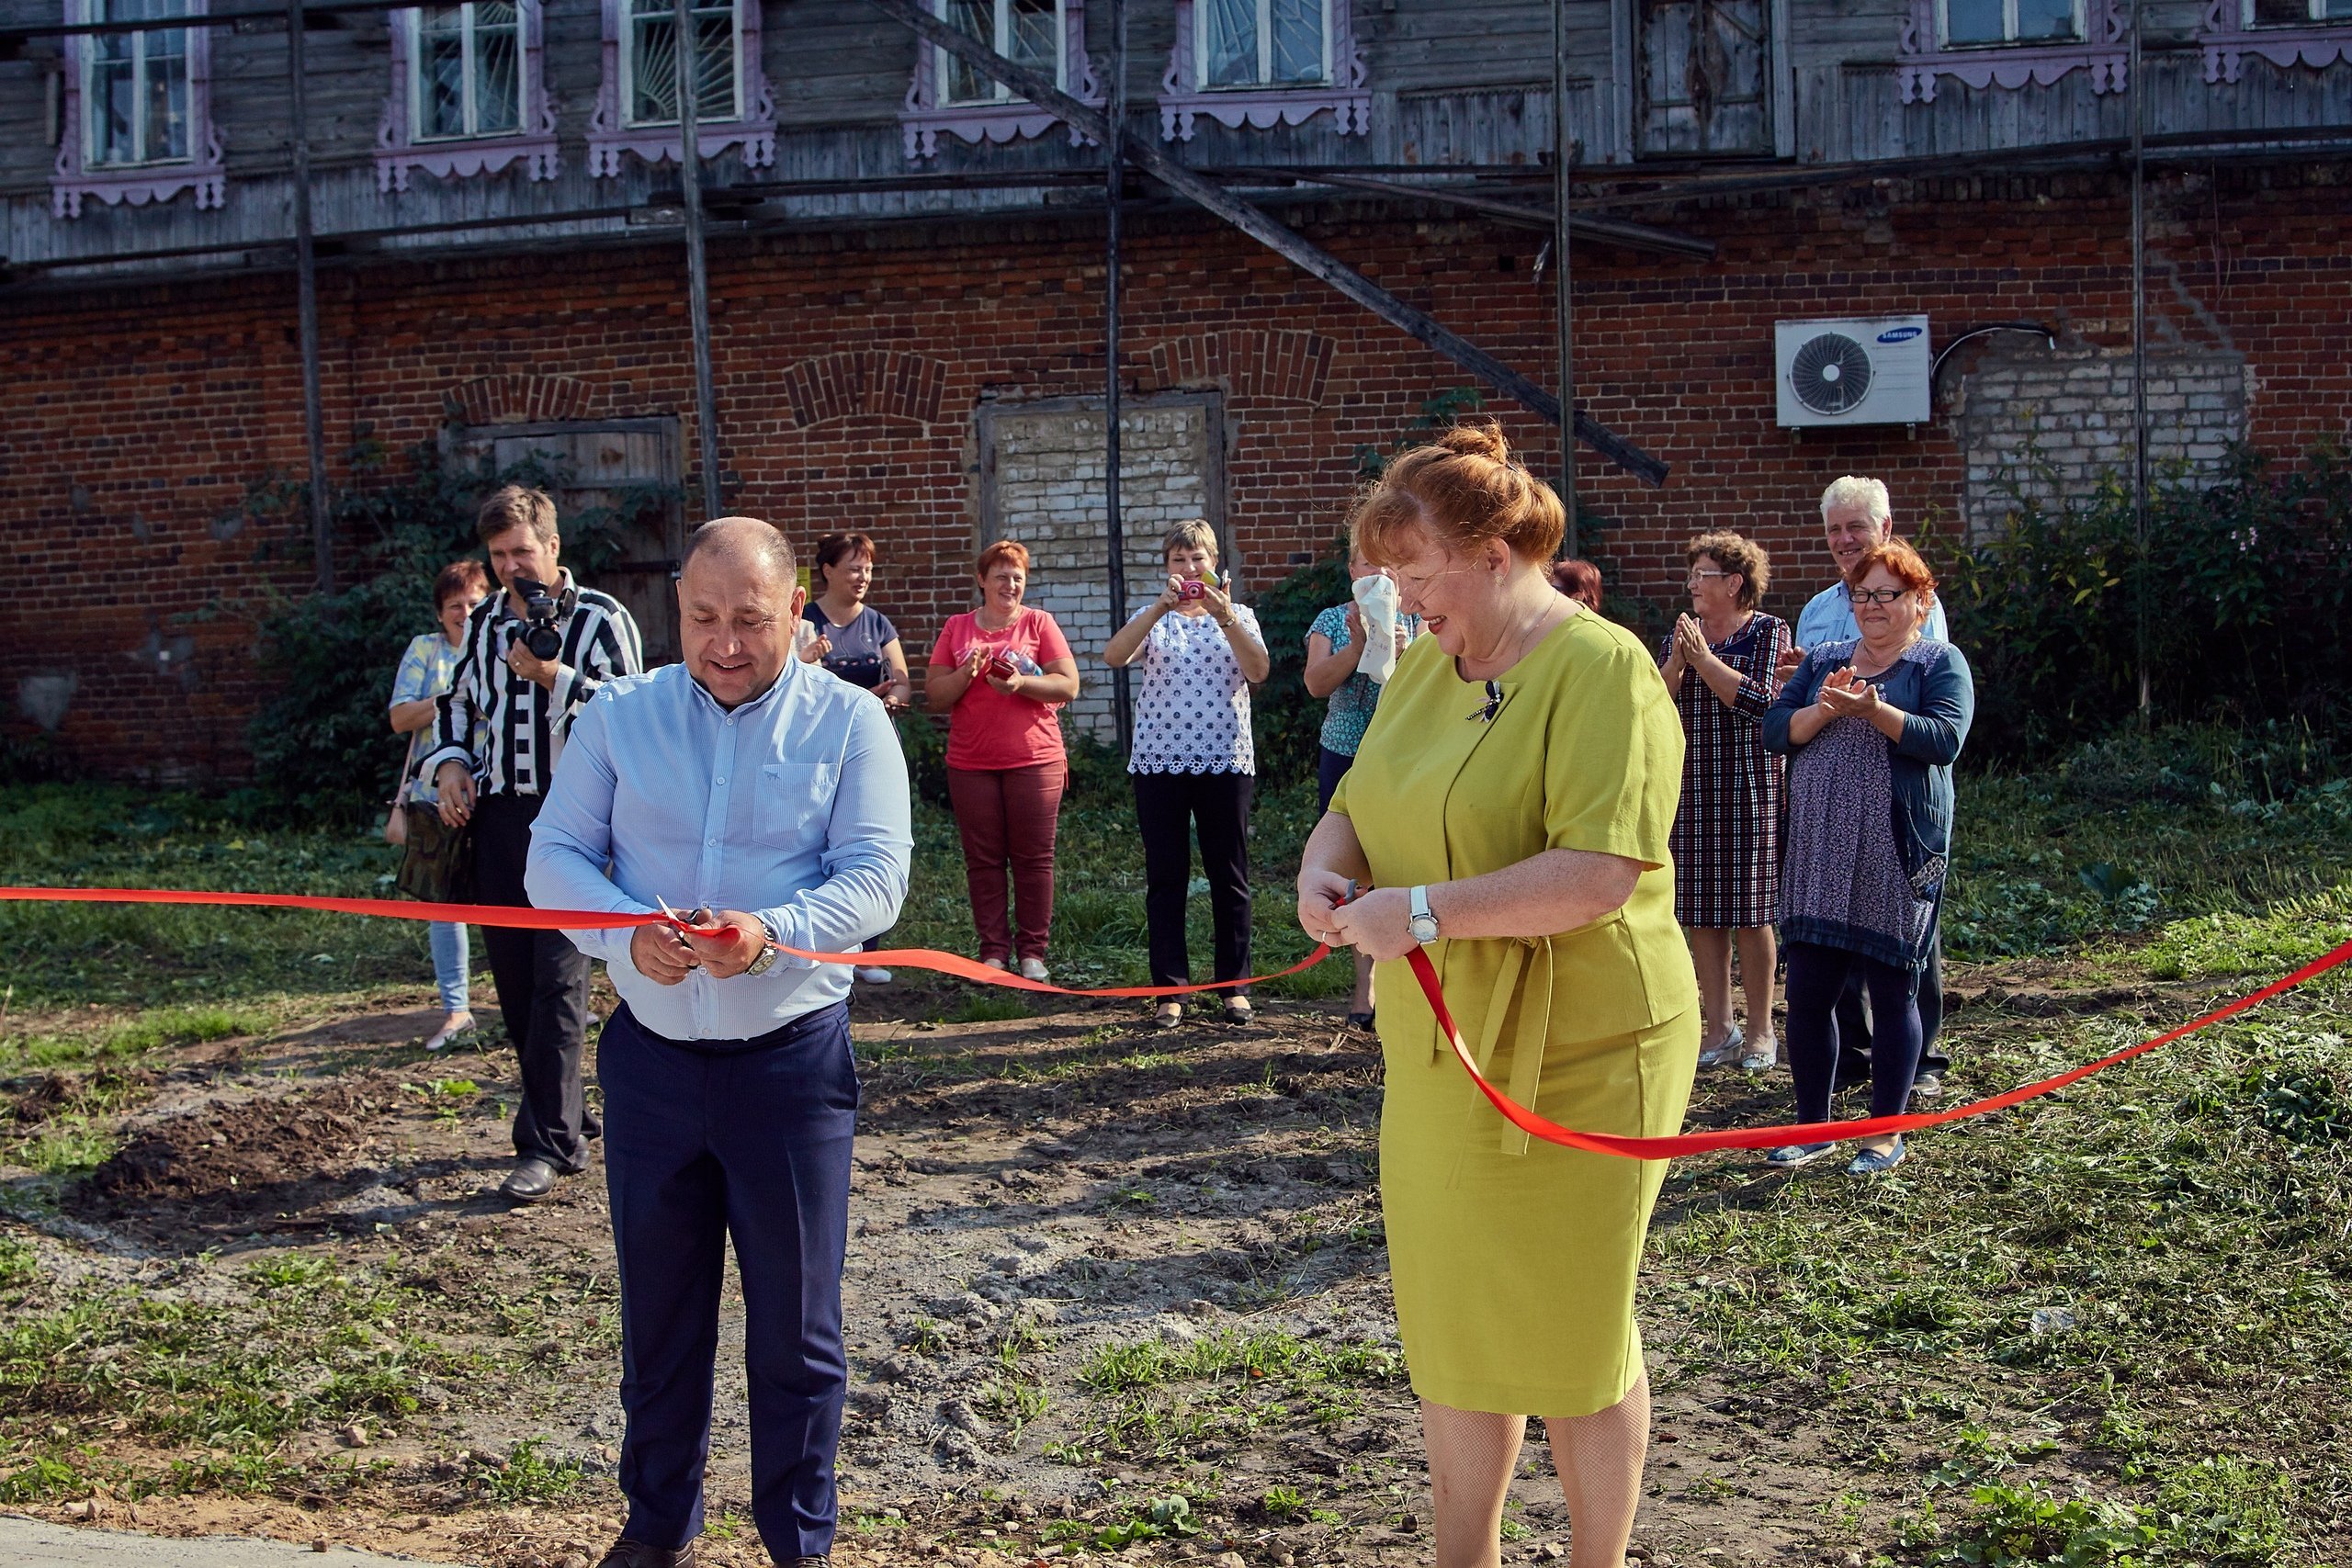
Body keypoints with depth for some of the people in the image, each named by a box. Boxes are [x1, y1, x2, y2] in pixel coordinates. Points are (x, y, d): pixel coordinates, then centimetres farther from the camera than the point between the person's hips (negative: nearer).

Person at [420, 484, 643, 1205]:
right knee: (514, 981, 9)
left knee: (557, 978, -11)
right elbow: (454, 703, 25)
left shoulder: (601, 619, -4)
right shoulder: (483, 621, 14)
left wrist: (551, 675, -20)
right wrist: (449, 765, 8)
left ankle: (549, 1143, -10)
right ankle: (565, 1112, 23)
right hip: (496, 816, 6)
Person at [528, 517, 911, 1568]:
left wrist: (771, 931, -28)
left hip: (792, 1057, -2)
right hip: (650, 1055, 2)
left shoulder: (849, 723, -2)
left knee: (794, 1318, 6)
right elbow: (555, 856, 1)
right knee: (657, 1307, 13)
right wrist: (627, 932, -20)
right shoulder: (620, 717, 4)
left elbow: (877, 875, -10)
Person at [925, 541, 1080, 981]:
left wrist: (1022, 683, -18)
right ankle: (994, 950, 10)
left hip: (1034, 761, -2)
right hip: (971, 763, 2)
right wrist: (967, 672, -13)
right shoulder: (956, 628, 9)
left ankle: (1033, 950, 7)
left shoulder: (1039, 623, 4)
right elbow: (935, 696, 5)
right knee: (983, 860, 3)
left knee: (1033, 858, 0)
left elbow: (1068, 685, -3)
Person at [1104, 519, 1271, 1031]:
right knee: (1165, 877, 2)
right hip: (1160, 760, 0)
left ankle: (1234, 985, 12)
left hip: (1225, 759, 0)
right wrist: (1161, 608, -22)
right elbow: (1114, 656, -12)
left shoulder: (1238, 615, 9)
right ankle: (1170, 989, 7)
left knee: (1229, 875, 3)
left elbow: (1259, 671, -9)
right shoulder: (1153, 617, 9)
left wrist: (1224, 616, -20)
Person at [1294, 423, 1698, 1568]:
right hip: (1437, 1054, 8)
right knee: (1449, 1319, 16)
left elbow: (1599, 873, -26)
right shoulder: (1427, 664, 9)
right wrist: (1325, 867, -6)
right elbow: (1355, 804, 17)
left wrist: (1424, 910, -26)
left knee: (1573, 1333, 7)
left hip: (1569, 1060, -7)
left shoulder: (1601, 670, -17)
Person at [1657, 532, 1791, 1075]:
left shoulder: (1768, 631, -1)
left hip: (1749, 789, -4)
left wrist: (1704, 659, -13)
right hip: (1690, 789, 5)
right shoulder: (1682, 632, 12)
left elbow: (1758, 700, -15)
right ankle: (1718, 1027, 13)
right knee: (1702, 915, 5)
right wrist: (1678, 661, -12)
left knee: (1750, 914, -1)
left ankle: (1760, 1030, 9)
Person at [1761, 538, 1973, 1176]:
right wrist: (1825, 709, -14)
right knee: (1807, 992, 4)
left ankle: (1887, 1133, 14)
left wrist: (1874, 711, -24)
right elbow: (1775, 729, 4)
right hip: (1819, 850, 4)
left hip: (1898, 855, -4)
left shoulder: (1940, 662, 2)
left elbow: (1946, 740, -13)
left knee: (1892, 992, 3)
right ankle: (1812, 1124, 18)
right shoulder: (1823, 661, 14)